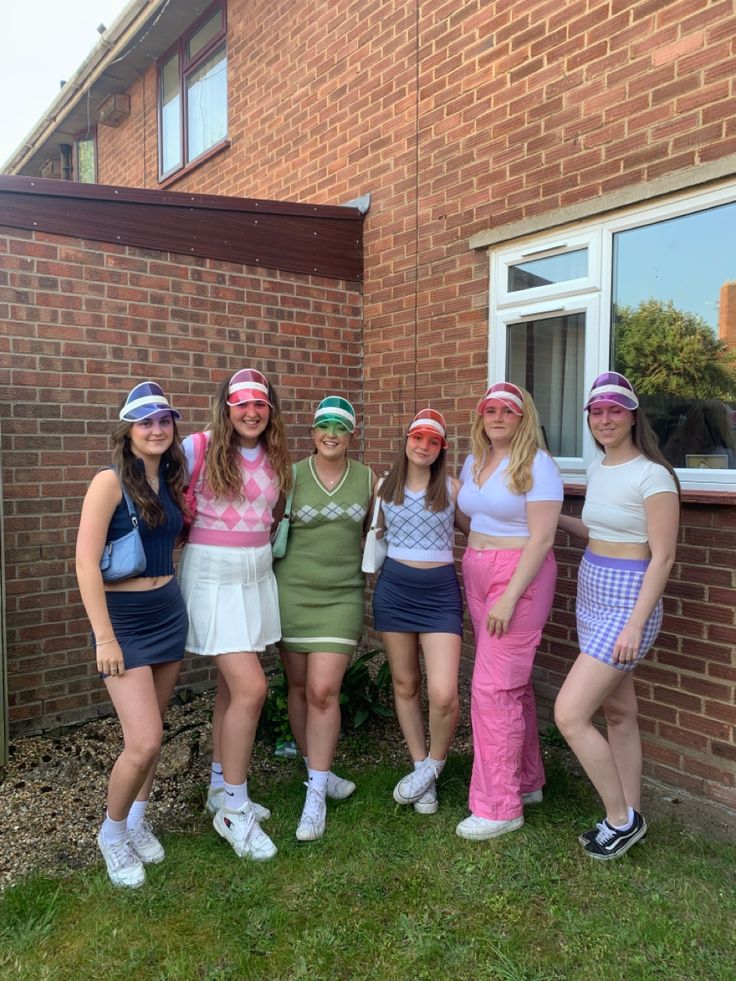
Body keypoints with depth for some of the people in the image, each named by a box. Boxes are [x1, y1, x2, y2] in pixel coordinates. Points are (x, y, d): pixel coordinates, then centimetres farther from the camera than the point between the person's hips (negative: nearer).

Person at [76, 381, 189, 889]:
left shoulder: (171, 480, 6)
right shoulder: (110, 481, -13)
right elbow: (86, 562, -16)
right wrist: (104, 638, -16)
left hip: (170, 612, 6)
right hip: (124, 618, -6)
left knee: (154, 731, 14)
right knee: (144, 742, -9)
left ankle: (137, 819, 37)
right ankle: (112, 831, 19)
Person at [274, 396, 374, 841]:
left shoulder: (366, 479, 2)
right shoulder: (291, 475, -4)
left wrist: (372, 579, 14)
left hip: (342, 596, 0)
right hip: (293, 592, 0)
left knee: (324, 691, -6)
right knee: (300, 687, 9)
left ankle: (315, 795, 6)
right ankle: (318, 772, 30)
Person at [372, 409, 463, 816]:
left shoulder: (451, 488, -1)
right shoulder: (384, 487, 5)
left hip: (440, 590, -2)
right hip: (393, 588, 2)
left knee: (442, 693, -12)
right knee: (404, 684, 12)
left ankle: (434, 763, 18)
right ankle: (421, 768, 31)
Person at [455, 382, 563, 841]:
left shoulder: (537, 465, -11)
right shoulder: (473, 462, 11)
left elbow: (541, 538, -17)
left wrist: (510, 597, -21)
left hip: (520, 579, -7)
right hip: (477, 577, 7)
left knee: (494, 688, -7)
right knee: (513, 684, 16)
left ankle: (499, 806, 5)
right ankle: (527, 781, 31)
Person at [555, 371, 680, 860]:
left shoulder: (652, 475, -15)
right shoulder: (598, 468, 9)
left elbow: (662, 557, -16)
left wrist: (635, 625, -19)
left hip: (627, 604, -8)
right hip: (592, 598, 8)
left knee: (569, 714, -10)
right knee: (619, 713, 17)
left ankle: (621, 819, 11)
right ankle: (629, 817, 31)